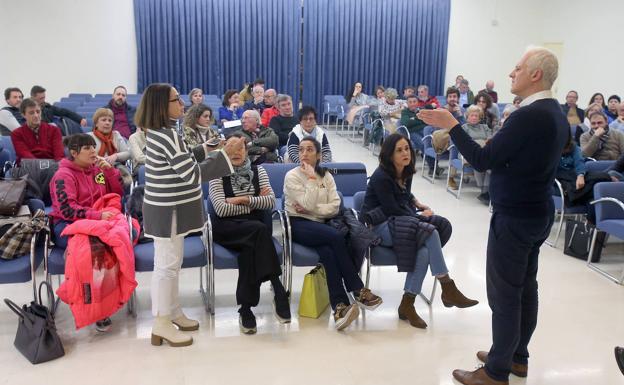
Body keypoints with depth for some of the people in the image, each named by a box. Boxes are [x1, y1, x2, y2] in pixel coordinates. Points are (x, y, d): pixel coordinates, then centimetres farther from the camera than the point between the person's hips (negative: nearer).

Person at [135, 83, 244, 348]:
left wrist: (208, 149, 11)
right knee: (167, 265, 0)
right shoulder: (166, 135, -22)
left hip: (170, 207, 10)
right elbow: (193, 174, -23)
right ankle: (161, 325, 13)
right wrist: (225, 153, -20)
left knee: (171, 263, 19)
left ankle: (173, 312, 33)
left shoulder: (160, 133, 9)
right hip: (167, 210, -10)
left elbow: (183, 163, 17)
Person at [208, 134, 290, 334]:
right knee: (259, 229, -34)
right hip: (227, 228, -2)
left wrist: (242, 200, -10)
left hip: (255, 229, 2)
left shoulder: (258, 171, 10)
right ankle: (279, 292, -36)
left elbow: (271, 201, -1)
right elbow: (221, 209, -11)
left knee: (250, 248, -34)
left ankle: (245, 308, -29)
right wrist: (255, 202, -4)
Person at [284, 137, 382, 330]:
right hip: (299, 224, -4)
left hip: (322, 224, 4)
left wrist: (311, 209, -12)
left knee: (328, 252, -32)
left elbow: (335, 207, -1)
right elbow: (308, 204, -15)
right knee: (337, 237, -32)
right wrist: (311, 178, -12)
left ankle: (339, 307, -33)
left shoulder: (326, 176, 11)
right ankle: (358, 291, -26)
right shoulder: (292, 176, -1)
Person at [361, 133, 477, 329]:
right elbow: (392, 210, -15)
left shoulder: (405, 173, 9)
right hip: (380, 227, -7)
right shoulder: (381, 177, -15)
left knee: (424, 249, -25)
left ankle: (407, 305, -20)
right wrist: (420, 216, -6)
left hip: (402, 220, 7)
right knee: (430, 232, -27)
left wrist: (418, 204, 11)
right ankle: (448, 289, -20)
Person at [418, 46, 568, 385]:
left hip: (514, 217, -10)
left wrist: (451, 125, -16)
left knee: (504, 293, 0)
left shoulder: (529, 116, -23)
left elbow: (482, 160, -22)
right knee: (525, 286, 17)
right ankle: (518, 357, 32)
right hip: (538, 212, 10)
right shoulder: (556, 114, 8)